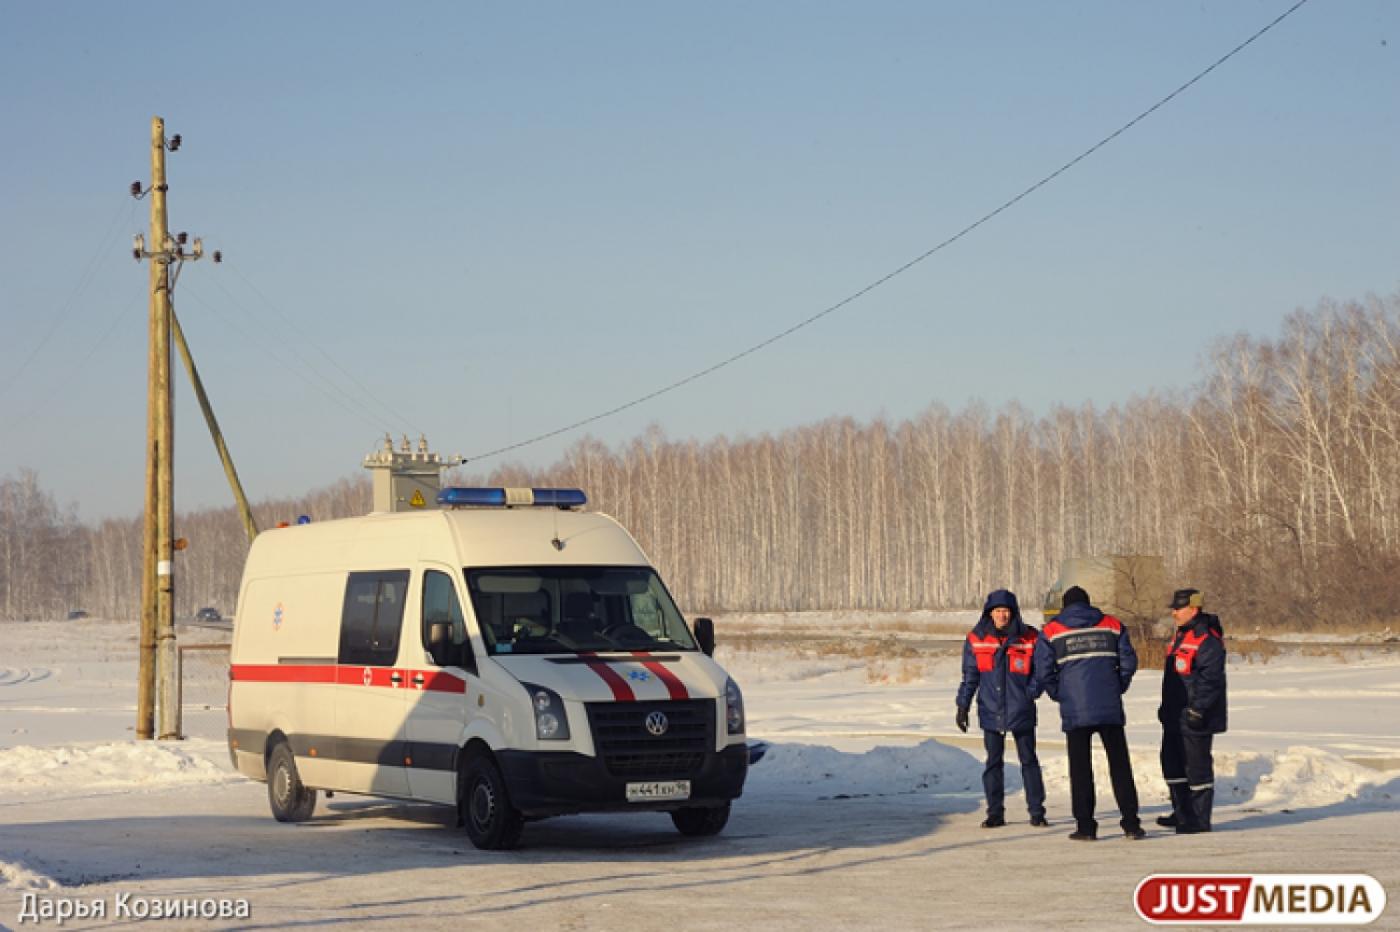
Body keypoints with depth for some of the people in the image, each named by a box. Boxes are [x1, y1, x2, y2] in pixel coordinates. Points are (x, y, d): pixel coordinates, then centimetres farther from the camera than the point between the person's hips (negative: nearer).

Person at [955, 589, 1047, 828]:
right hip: (991, 711, 1)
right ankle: (995, 813, 11)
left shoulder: (1029, 638, -3)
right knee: (993, 762, 5)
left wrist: (1029, 694, -8)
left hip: (1021, 711, -1)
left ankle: (1037, 811, 11)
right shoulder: (976, 640, 1)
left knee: (1029, 761, 4)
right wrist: (963, 706, 5)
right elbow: (970, 676, 8)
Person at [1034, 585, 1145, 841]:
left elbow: (1043, 672, -2)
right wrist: (1117, 689, 14)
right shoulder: (1112, 625, 9)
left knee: (1080, 769, 5)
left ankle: (1085, 826, 3)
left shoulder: (1051, 632, 4)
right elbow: (1129, 662, 4)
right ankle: (1131, 822, 6)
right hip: (1110, 709, 1)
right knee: (1120, 765, 8)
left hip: (1075, 711, -1)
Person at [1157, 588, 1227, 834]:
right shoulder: (1181, 636, 16)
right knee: (1173, 763, 17)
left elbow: (1210, 679, -23)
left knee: (1197, 767, -3)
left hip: (1195, 720, -10)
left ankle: (1200, 819, 4)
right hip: (1175, 717, 10)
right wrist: (1166, 706, 26)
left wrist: (1198, 710, -25)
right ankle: (1182, 814, 29)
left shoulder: (1207, 640, -17)